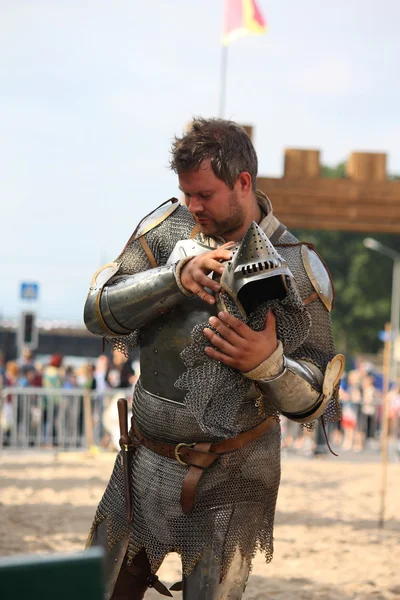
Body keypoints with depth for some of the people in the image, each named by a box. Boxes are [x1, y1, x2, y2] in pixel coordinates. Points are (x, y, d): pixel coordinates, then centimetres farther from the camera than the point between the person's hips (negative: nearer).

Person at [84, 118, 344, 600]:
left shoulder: (295, 269, -12)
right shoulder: (169, 226, -2)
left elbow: (312, 401, -8)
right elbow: (99, 311, -10)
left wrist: (268, 361, -28)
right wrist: (177, 277, -23)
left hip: (228, 478, -4)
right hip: (144, 461, 4)